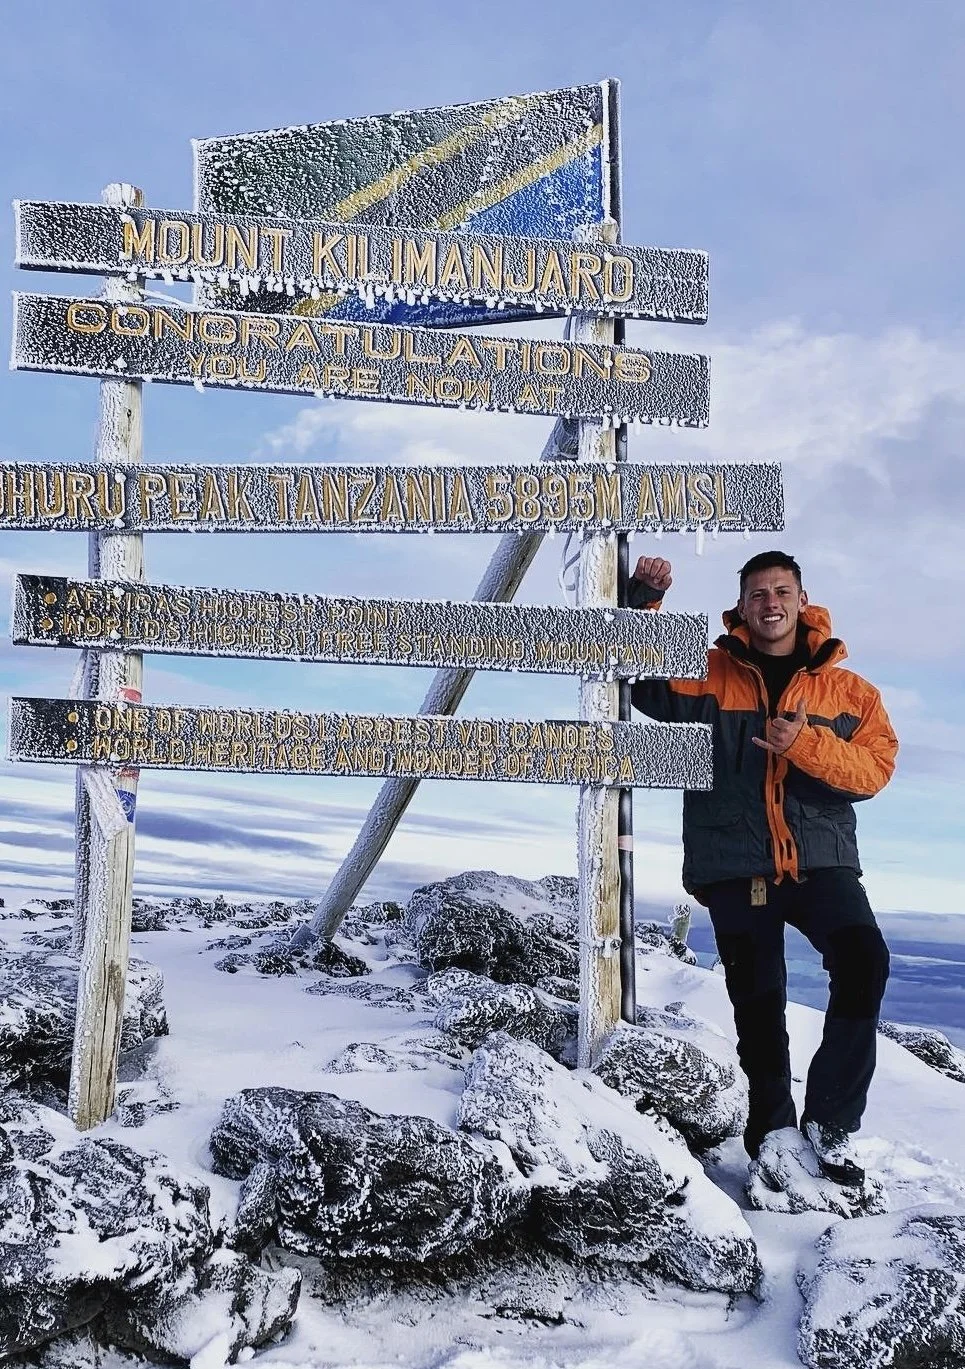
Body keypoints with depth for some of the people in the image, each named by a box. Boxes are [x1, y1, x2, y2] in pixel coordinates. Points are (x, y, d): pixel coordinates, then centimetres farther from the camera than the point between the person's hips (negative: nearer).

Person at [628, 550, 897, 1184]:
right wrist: (643, 599, -7)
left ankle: (831, 1124, -9)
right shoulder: (706, 675, 9)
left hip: (823, 860, 0)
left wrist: (807, 744, -17)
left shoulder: (848, 689, 9)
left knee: (864, 960, -24)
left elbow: (875, 767, -1)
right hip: (736, 868, 0)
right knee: (758, 1003, 5)